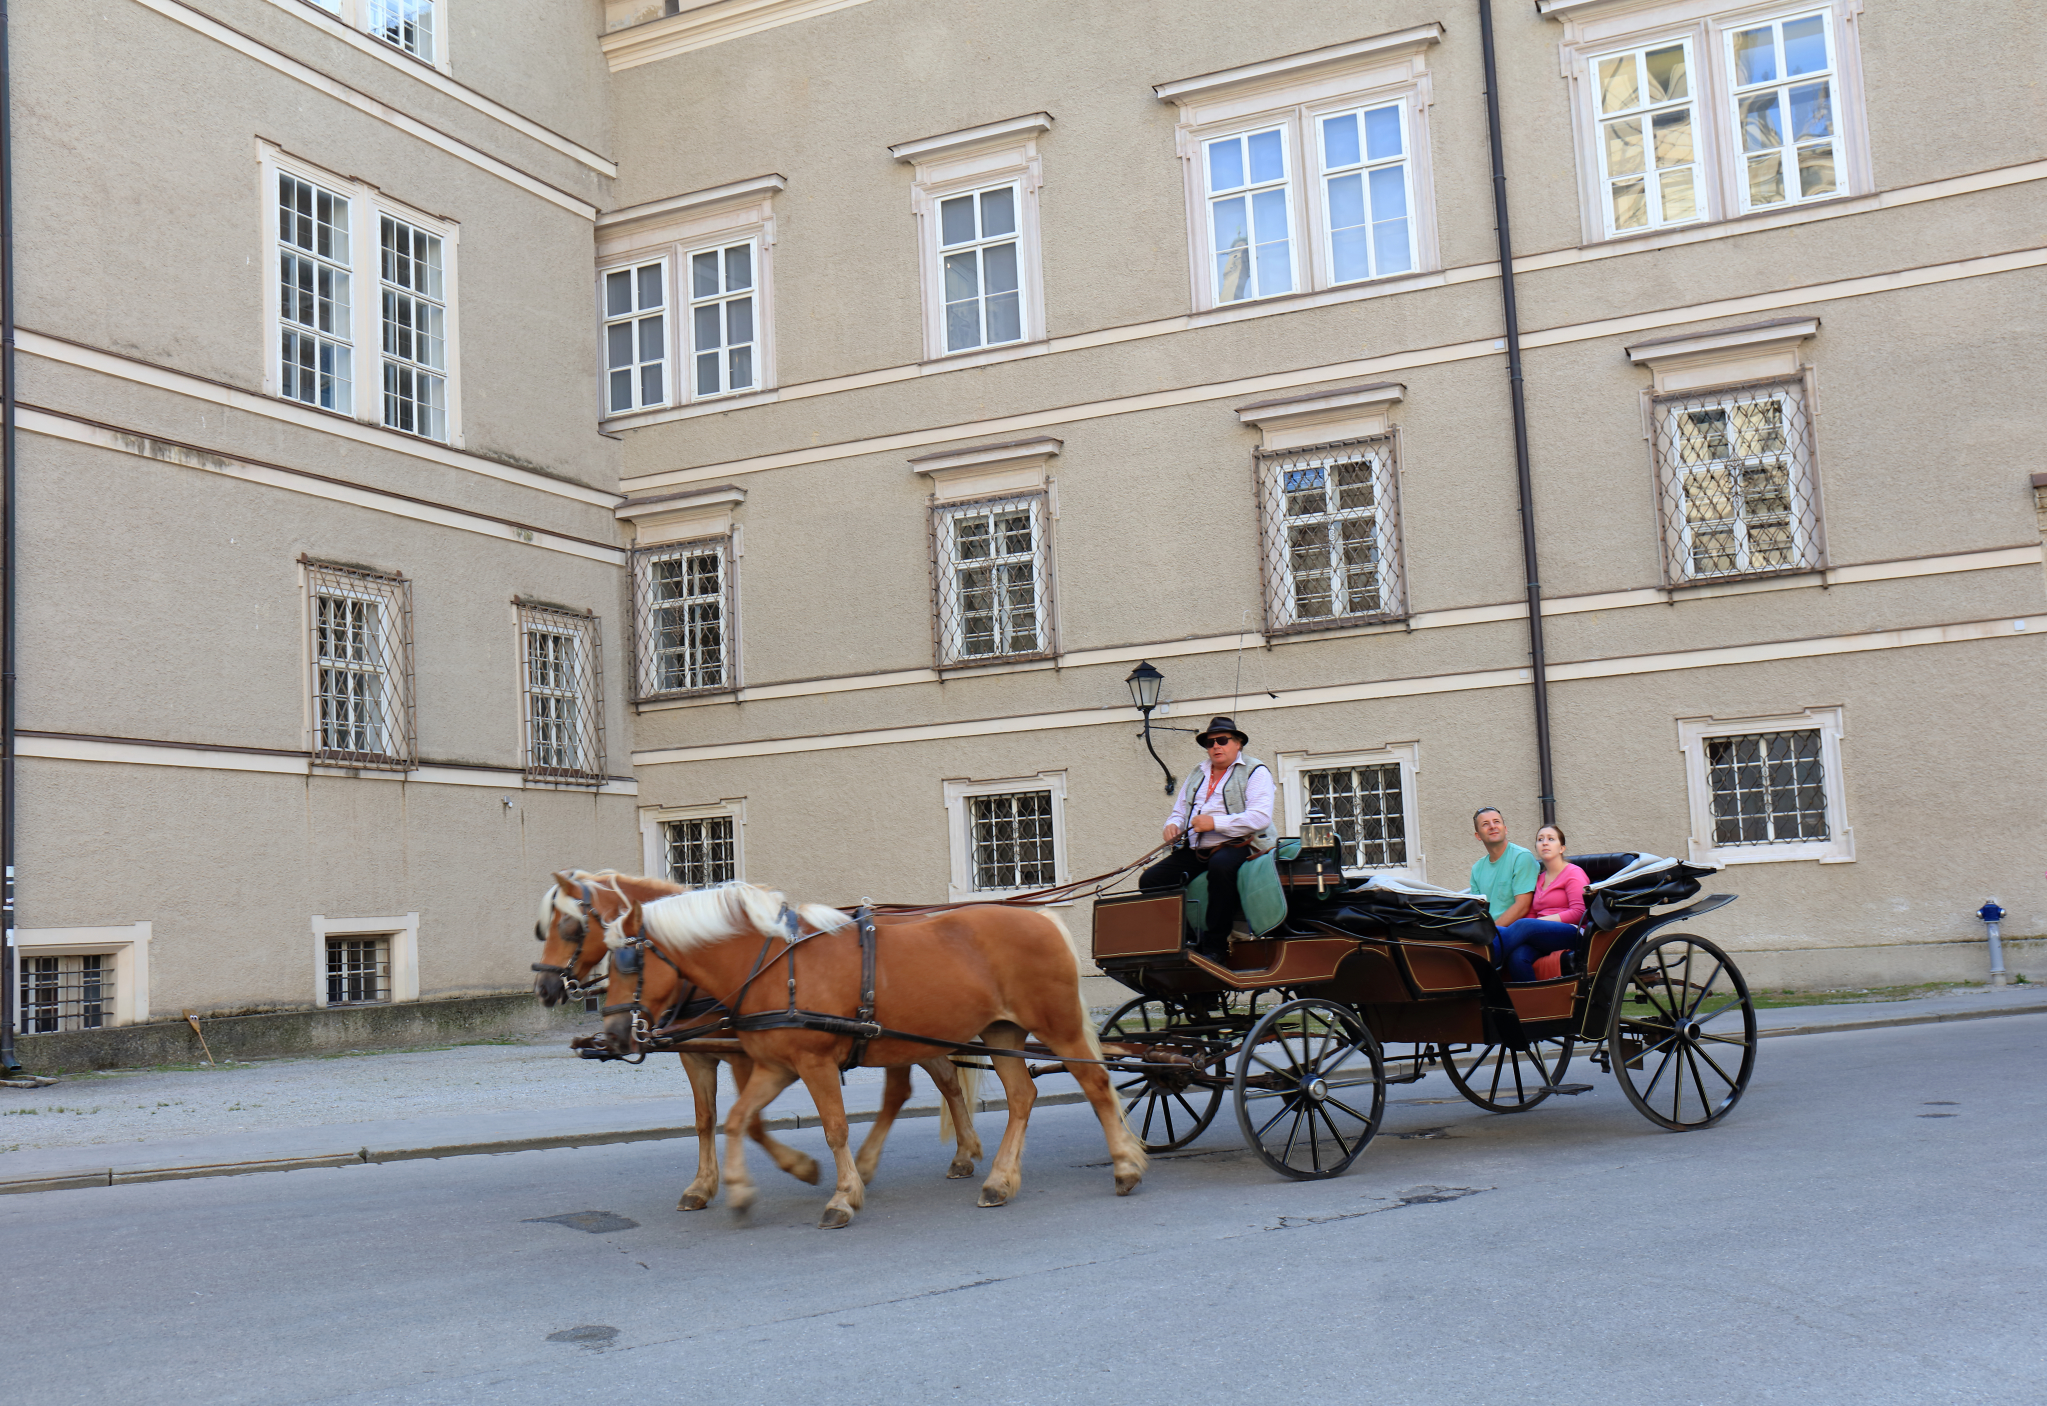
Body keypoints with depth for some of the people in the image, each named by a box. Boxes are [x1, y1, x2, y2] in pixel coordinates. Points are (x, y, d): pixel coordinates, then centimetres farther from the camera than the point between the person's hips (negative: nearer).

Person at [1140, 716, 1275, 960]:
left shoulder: (1255, 771, 1)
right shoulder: (1196, 775, 23)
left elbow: (1260, 818, -13)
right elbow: (1179, 811, 30)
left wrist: (1215, 822, -19)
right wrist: (1173, 825, 4)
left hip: (1237, 846, -6)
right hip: (1197, 850, 7)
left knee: (1220, 865, -41)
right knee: (1151, 880, -12)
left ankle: (1216, 945, -29)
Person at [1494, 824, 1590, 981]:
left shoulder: (1573, 873, 6)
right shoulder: (1539, 879, 25)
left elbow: (1578, 913, -7)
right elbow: (1531, 914, 17)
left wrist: (1541, 921, -10)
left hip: (1569, 934, -5)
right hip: (1543, 937, 5)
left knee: (1524, 925, -34)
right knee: (1517, 957, -32)